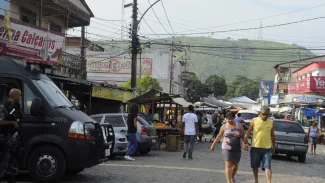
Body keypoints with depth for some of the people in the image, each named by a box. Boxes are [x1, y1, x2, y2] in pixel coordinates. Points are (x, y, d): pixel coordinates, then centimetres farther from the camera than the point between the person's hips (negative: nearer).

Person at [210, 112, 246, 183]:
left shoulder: (239, 126, 1)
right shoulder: (224, 126, 1)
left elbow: (243, 136, 2)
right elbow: (219, 136, 8)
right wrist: (213, 145, 11)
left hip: (237, 149, 2)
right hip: (227, 148, -2)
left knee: (235, 165, 13)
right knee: (228, 165, -9)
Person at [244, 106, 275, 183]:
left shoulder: (271, 122, 4)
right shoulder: (254, 121, -3)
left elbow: (272, 135, 13)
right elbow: (248, 132, 1)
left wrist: (274, 146, 16)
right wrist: (245, 142, -5)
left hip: (267, 148, 0)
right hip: (255, 147, 0)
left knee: (267, 167, -8)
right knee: (255, 166, 13)